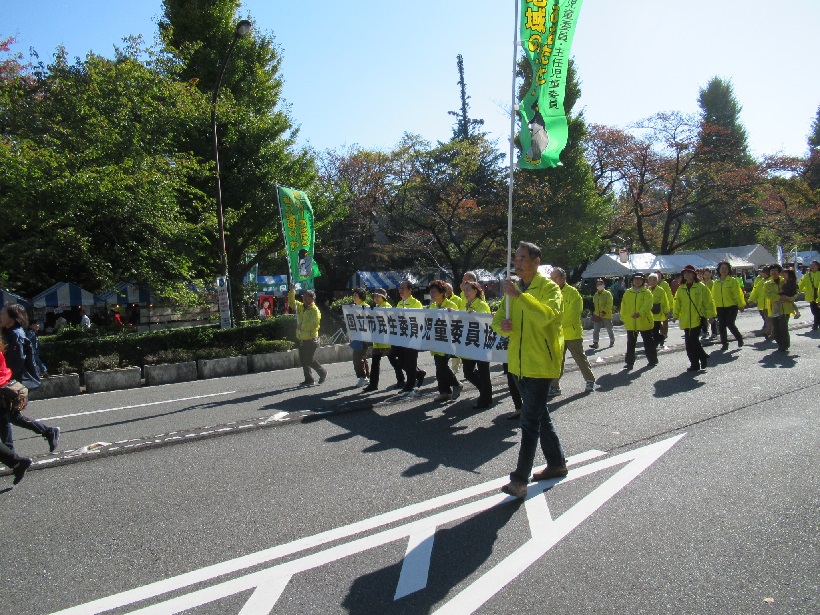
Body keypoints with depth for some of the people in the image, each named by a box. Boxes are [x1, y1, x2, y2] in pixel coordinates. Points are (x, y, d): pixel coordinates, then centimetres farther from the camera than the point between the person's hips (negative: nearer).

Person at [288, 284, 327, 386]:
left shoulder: (315, 310, -14)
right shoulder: (301, 306, 10)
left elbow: (314, 324, -23)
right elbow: (291, 302, 14)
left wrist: (302, 326, -18)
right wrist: (292, 290, 3)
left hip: (311, 340, -8)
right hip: (301, 339, 8)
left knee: (310, 360, -4)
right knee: (303, 360, 11)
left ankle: (323, 372, 17)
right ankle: (309, 379, 21)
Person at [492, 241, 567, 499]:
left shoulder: (549, 287, -10)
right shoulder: (514, 289, 11)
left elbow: (546, 315, -28)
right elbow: (497, 318, 11)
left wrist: (519, 295, -33)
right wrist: (502, 325, -12)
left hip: (540, 364, -8)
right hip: (519, 364, 8)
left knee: (530, 421, -8)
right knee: (540, 415, 19)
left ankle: (520, 480, -4)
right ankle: (557, 464, 35)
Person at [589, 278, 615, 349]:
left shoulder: (608, 293, -8)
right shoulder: (595, 295, 11)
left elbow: (609, 304, -16)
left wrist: (604, 312, -25)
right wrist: (594, 311, 12)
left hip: (606, 315, -5)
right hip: (597, 315, 5)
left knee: (609, 330, 9)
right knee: (596, 330, -3)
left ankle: (612, 341, 28)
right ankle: (595, 343, -3)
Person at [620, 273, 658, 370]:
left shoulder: (647, 292, -4)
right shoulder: (627, 293, 6)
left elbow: (647, 305, -19)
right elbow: (623, 307, 10)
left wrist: (640, 313, -35)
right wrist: (624, 318, 6)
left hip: (644, 322, -2)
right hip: (630, 323, 3)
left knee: (648, 342, 11)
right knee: (630, 344, 6)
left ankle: (653, 360, 27)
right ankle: (629, 362, 11)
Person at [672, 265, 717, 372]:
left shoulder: (700, 287, -3)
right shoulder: (681, 288, 9)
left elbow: (708, 302, -2)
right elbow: (677, 303, 14)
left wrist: (711, 315, -3)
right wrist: (675, 315, 11)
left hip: (697, 318, -5)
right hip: (685, 320, 5)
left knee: (694, 340, -13)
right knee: (689, 342, 6)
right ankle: (694, 364, 16)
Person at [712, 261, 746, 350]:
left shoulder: (733, 281, -3)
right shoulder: (716, 282, 9)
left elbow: (738, 294, -6)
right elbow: (714, 295, 12)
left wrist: (741, 305, -10)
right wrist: (713, 306, 8)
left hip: (731, 306, -4)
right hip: (720, 307, 4)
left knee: (730, 324, -9)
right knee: (721, 326, 4)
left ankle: (739, 338, 17)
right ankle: (724, 343, 15)